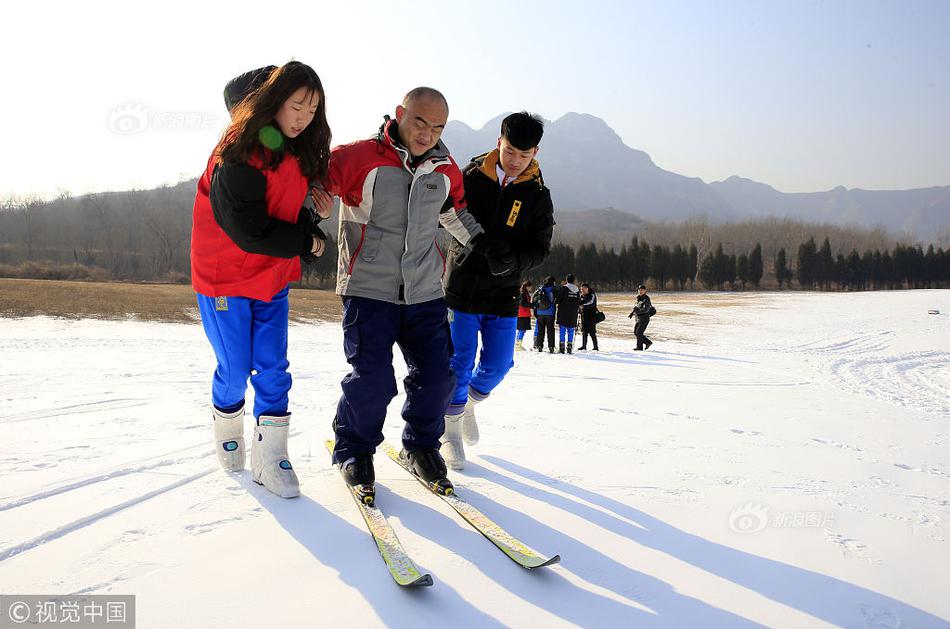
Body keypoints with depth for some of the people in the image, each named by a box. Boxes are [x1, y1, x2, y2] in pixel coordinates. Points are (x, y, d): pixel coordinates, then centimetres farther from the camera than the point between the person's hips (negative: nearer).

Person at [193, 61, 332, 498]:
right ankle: (227, 430, 34)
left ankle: (269, 459, 10)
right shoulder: (239, 155, -20)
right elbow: (250, 230, -23)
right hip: (226, 276, -6)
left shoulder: (299, 152, 4)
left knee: (273, 369, 2)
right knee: (235, 369, 5)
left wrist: (309, 222, -4)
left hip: (273, 276, 6)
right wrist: (306, 242, -13)